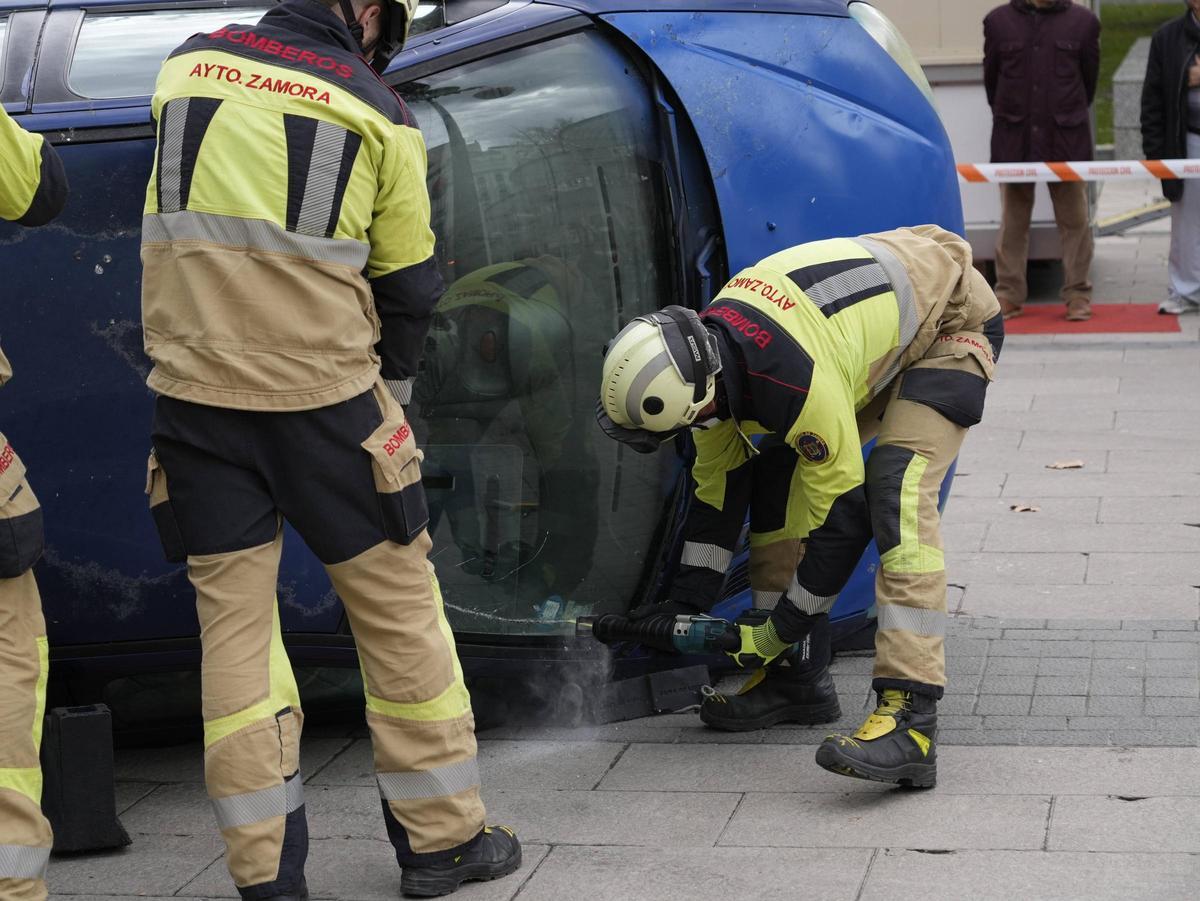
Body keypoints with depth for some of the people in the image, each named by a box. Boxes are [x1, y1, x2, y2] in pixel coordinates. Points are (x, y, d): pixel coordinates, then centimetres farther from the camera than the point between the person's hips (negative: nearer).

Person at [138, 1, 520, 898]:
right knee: (398, 606, 10)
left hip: (195, 392, 3)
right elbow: (409, 284, 5)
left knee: (233, 620, 8)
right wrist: (390, 382, 22)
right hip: (324, 395, -3)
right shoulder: (378, 113, -2)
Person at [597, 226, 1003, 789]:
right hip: (876, 315, 9)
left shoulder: (800, 385, -40)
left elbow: (842, 517, -28)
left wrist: (776, 634, -19)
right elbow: (718, 484, 1)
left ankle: (910, 720, -33)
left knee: (896, 495, -27)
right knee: (777, 476, 0)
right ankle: (798, 678, 11)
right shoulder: (705, 351, -14)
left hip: (952, 324, -9)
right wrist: (683, 606, 1)